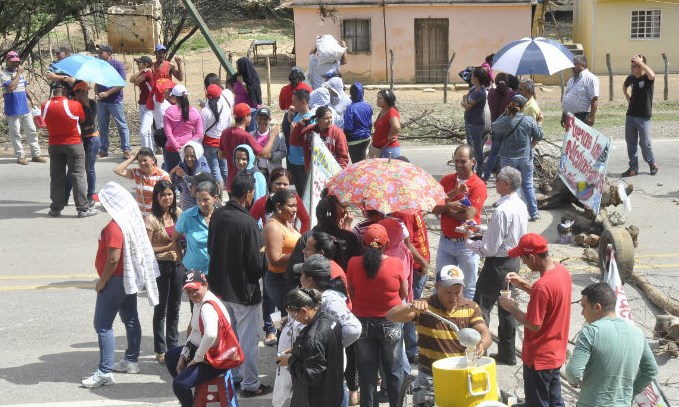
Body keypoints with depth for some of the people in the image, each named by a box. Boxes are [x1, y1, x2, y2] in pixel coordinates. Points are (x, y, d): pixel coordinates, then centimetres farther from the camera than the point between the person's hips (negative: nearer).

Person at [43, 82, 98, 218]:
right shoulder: (75, 105, -17)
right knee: (78, 176, 3)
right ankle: (83, 208, 2)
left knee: (56, 177, 12)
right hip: (74, 144, -3)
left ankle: (56, 208, 15)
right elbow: (83, 119, -3)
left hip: (54, 145, 3)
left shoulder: (45, 106, -7)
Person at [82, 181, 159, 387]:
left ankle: (104, 372, -7)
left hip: (116, 279, -10)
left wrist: (102, 282, -15)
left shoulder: (115, 226, -23)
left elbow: (113, 258, -27)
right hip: (130, 277, 10)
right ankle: (131, 361, 30)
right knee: (130, 319, 18)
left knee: (103, 325, -6)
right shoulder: (132, 218, 4)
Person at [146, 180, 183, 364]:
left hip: (177, 264, 5)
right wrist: (168, 248, -21)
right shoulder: (152, 219, -14)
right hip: (160, 266, -5)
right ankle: (160, 351, 14)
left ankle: (172, 347, 27)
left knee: (174, 307, 14)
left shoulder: (178, 213, 3)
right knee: (161, 308, 4)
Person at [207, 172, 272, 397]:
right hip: (244, 289, -7)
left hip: (221, 285, 7)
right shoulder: (248, 223, -25)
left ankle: (234, 375, 36)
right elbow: (256, 263, -21)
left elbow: (211, 248, 8)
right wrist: (263, 253, -1)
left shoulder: (218, 215, -4)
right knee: (248, 338, 6)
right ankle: (250, 384, 15)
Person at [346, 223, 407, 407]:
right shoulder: (396, 264, -15)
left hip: (363, 323, 1)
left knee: (366, 372, 11)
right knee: (394, 371, 14)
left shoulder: (353, 263, -11)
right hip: (391, 324, -1)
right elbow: (404, 294, -1)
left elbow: (352, 294, 0)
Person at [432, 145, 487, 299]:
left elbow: (468, 216, -21)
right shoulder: (447, 180, 4)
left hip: (466, 244, -5)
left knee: (469, 287, 6)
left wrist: (445, 207, -8)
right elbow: (435, 207, -6)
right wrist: (454, 192, -19)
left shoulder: (478, 185, -12)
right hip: (445, 241, 5)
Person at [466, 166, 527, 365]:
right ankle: (507, 354, 27)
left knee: (481, 307, -1)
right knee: (506, 307, 18)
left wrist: (468, 241, -7)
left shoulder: (503, 211, -25)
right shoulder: (521, 206, 3)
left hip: (498, 264, -9)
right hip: (514, 261, 9)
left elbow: (488, 248, -23)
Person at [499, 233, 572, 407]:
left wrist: (511, 308, -11)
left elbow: (534, 325, -24)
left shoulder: (542, 286, -30)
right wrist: (522, 283, 4)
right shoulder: (562, 270, -3)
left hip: (539, 358, -8)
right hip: (556, 353, 8)